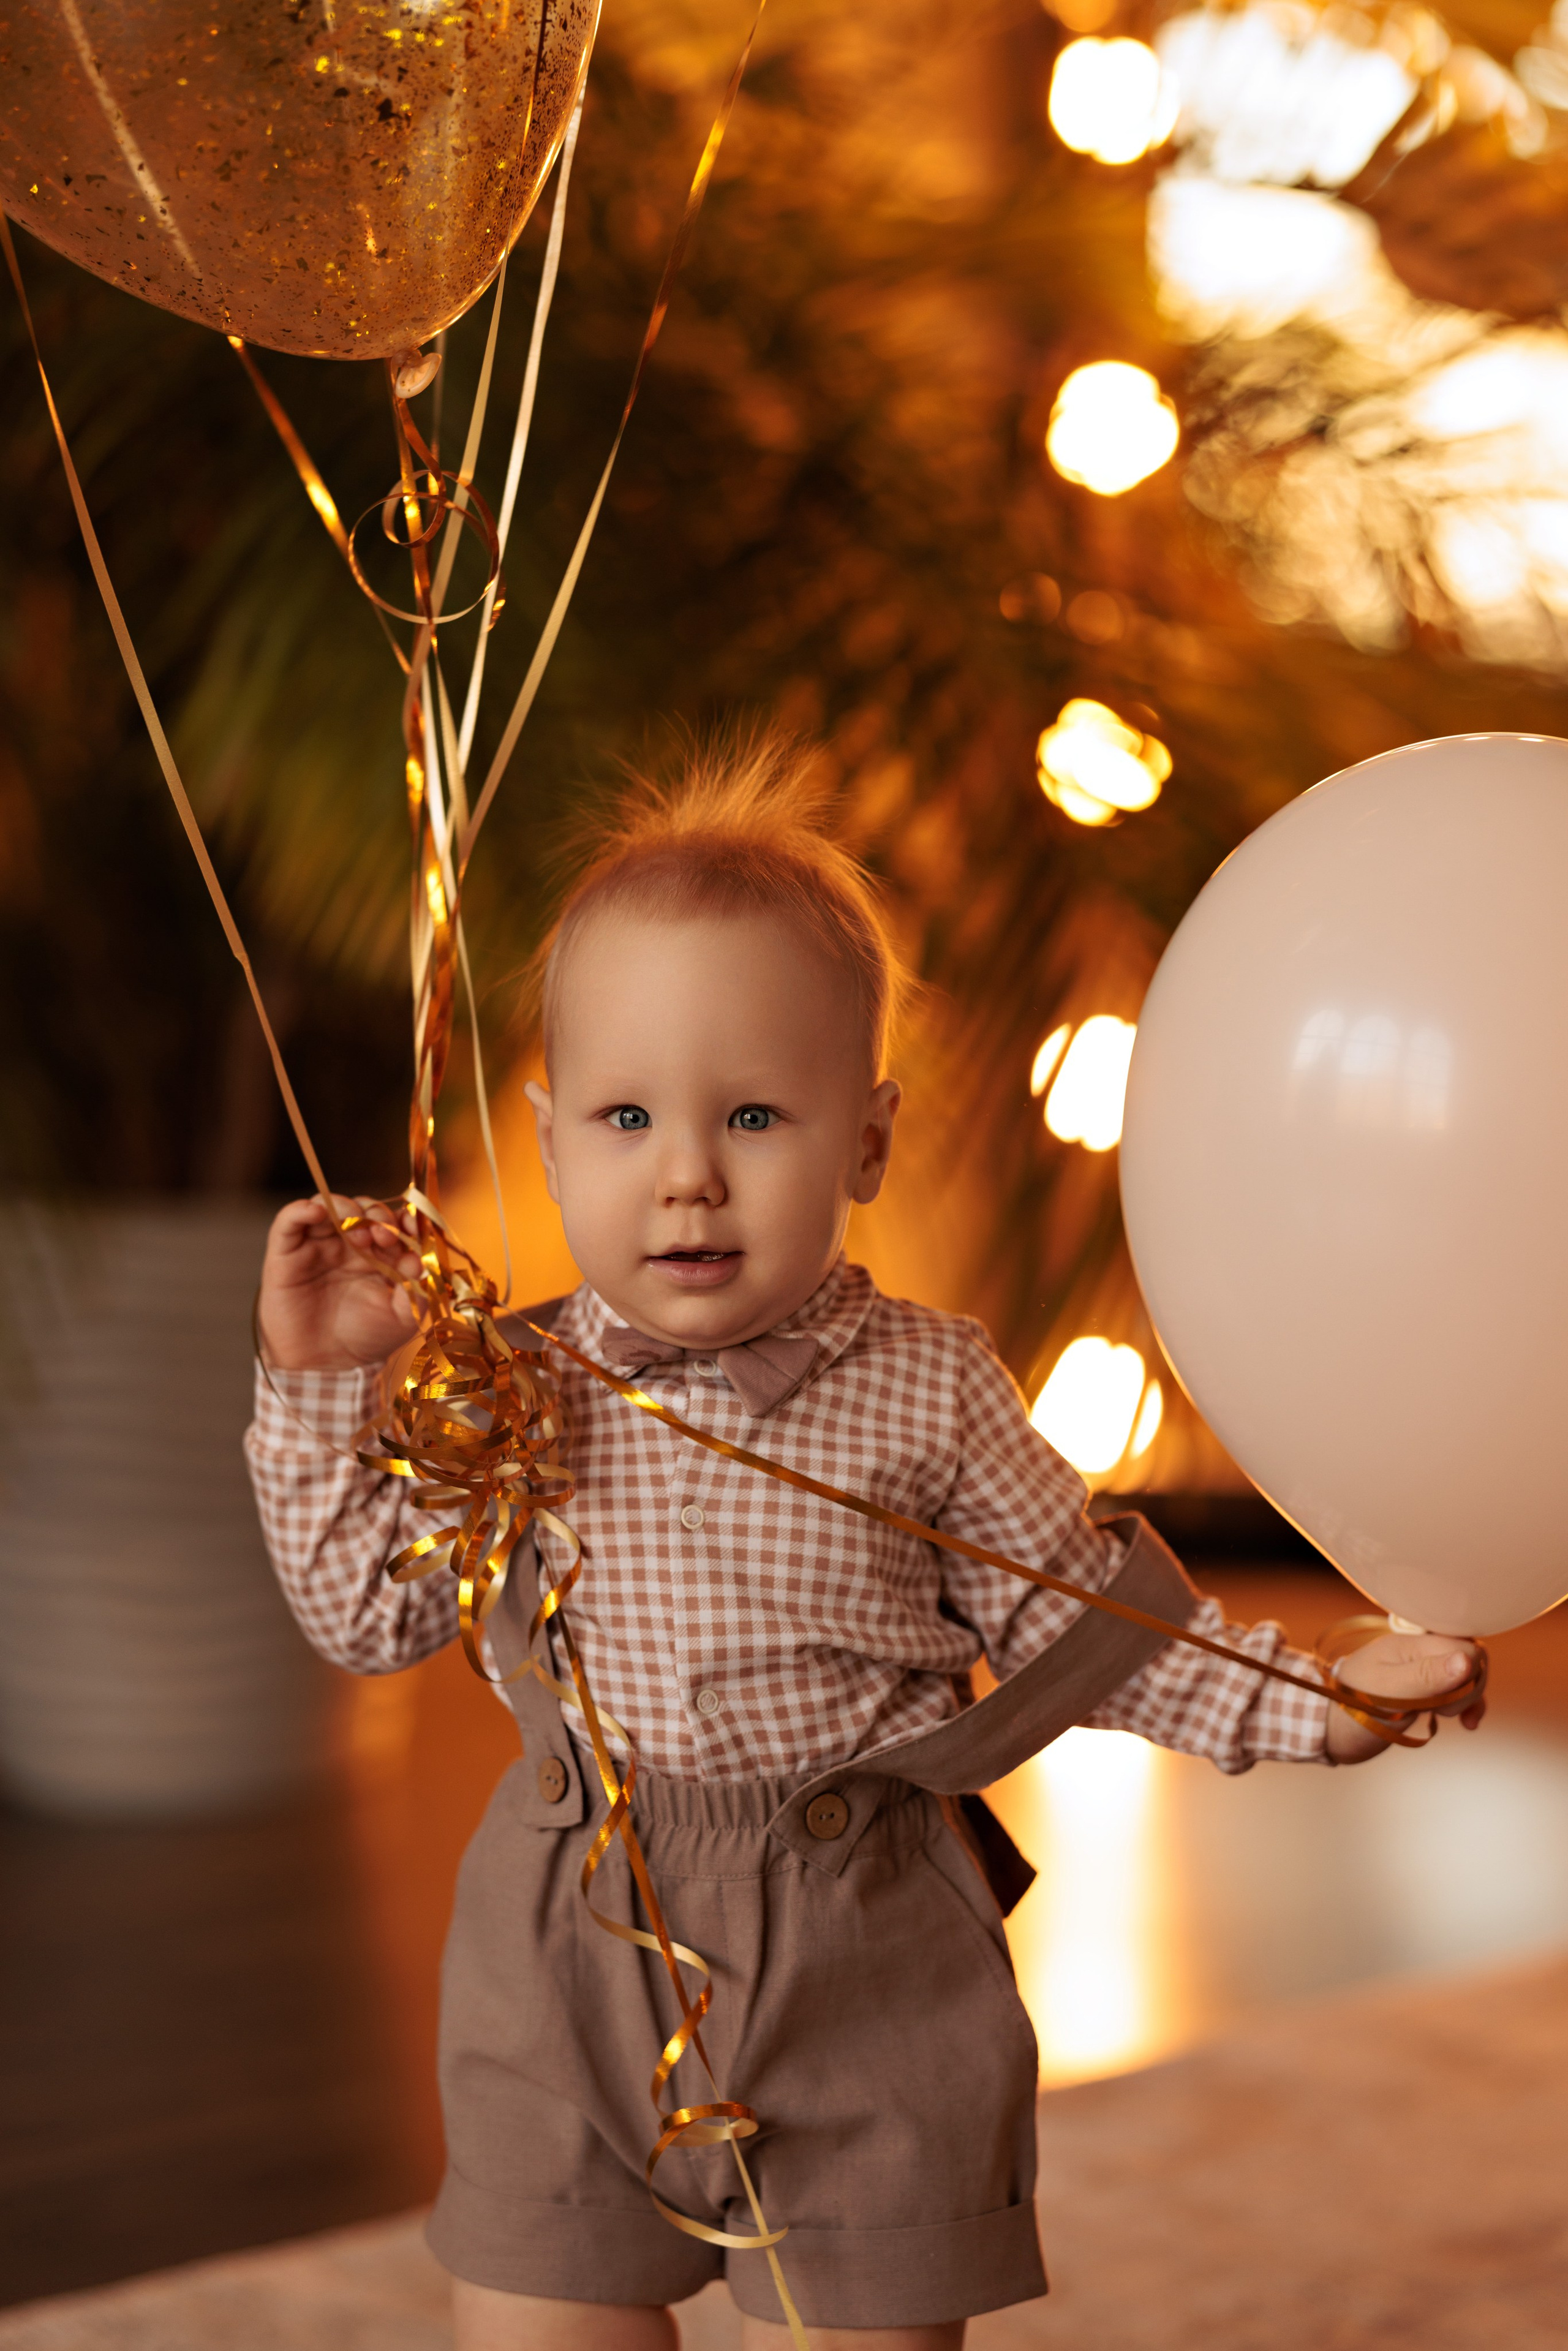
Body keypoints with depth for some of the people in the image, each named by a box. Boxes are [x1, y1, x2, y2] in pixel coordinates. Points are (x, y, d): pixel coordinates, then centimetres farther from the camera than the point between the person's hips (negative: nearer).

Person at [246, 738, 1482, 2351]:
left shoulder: (928, 1397, -8)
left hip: (863, 1987, -1)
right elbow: (366, 1614, 4)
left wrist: (1310, 1702, -7)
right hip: (568, 1973, 2)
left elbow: (1077, 1623, 1)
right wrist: (322, 1387, -6)